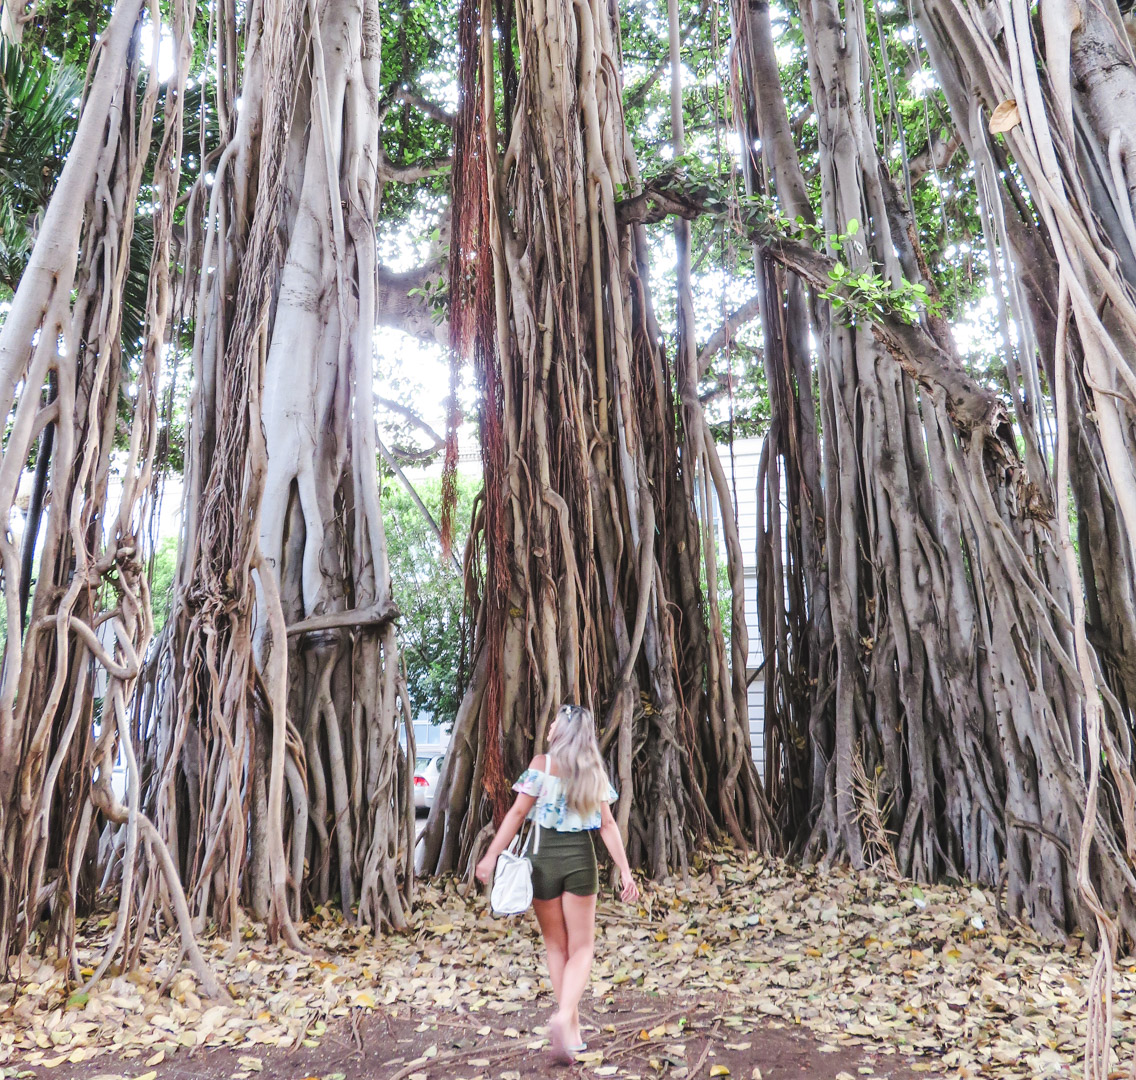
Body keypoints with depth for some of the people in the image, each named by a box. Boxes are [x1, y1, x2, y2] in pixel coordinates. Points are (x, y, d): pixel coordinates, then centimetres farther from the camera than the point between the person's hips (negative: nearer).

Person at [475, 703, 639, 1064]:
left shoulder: (542, 763, -6)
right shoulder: (595, 770, 4)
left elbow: (518, 812, -9)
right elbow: (607, 825, 1)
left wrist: (491, 855, -4)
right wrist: (625, 872, 3)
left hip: (544, 857, -1)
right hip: (581, 858, 2)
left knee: (556, 947, 15)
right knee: (581, 948, 11)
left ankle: (572, 1032, 18)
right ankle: (564, 1017, -11)